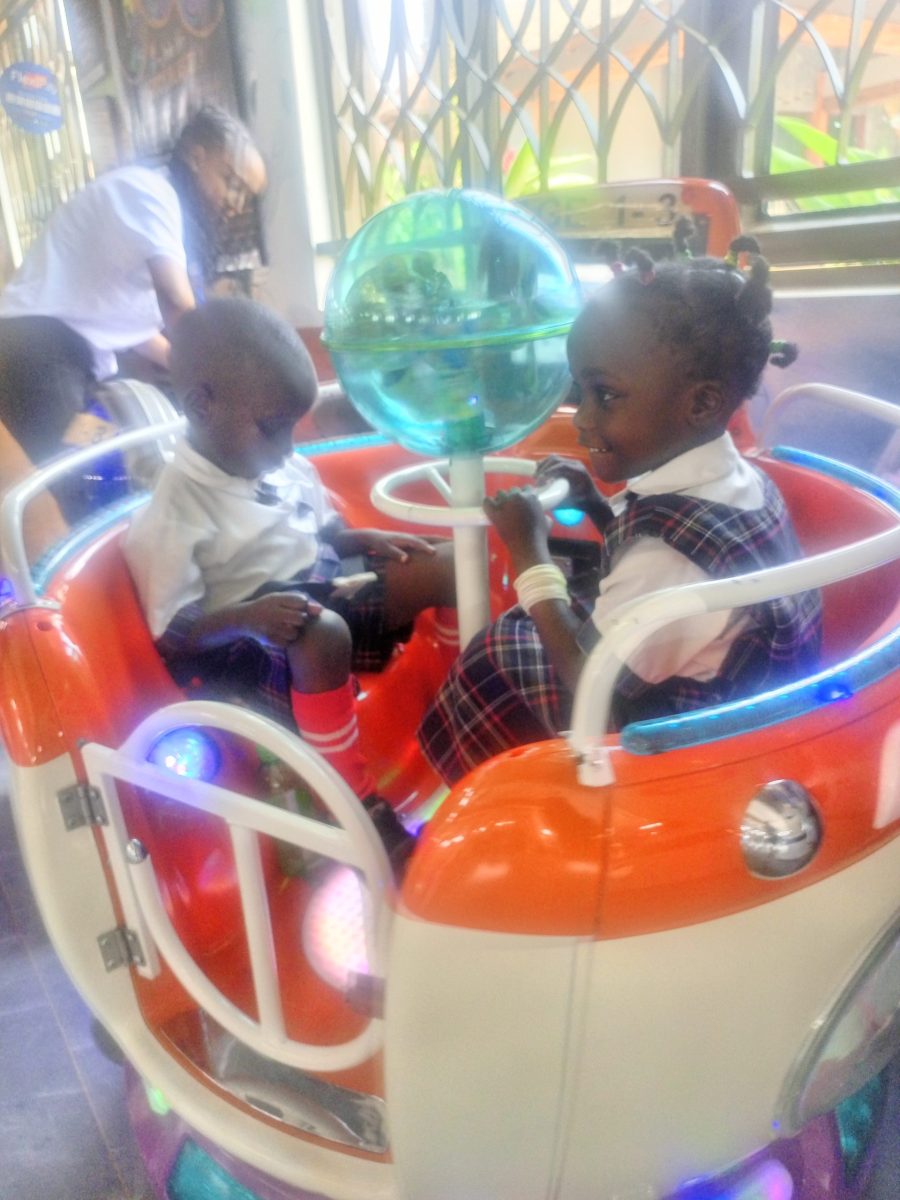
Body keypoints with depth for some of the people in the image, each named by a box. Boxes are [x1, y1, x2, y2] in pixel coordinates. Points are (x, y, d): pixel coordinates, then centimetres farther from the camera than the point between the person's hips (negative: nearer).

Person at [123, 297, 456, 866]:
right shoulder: (172, 515, -16)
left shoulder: (290, 470, 5)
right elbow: (173, 634, -16)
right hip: (248, 649, -7)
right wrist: (249, 616, -33)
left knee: (452, 563, -3)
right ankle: (362, 809, -26)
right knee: (322, 634, -42)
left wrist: (368, 540, 1)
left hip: (328, 596, 8)